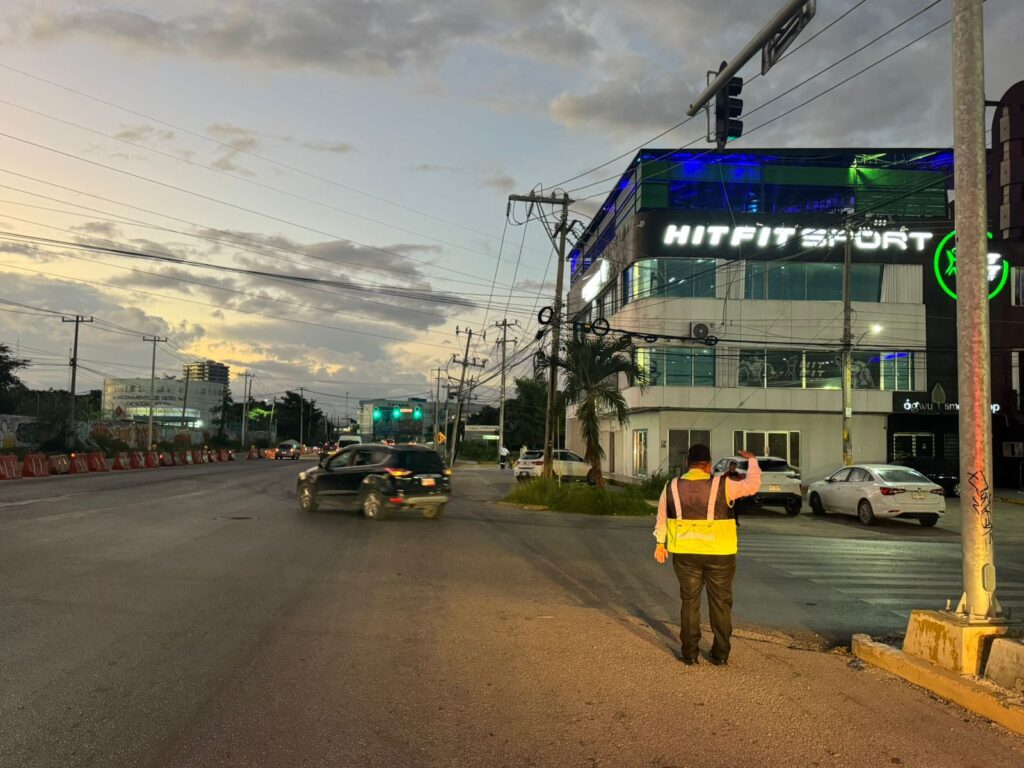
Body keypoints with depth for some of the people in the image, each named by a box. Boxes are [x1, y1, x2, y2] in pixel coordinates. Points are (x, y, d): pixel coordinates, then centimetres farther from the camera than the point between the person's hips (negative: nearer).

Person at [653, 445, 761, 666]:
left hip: (686, 554, 2)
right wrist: (752, 461, 12)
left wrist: (660, 543, 19)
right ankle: (720, 653, 16)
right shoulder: (722, 485, -10)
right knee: (720, 603, 10)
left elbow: (662, 518, 8)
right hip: (719, 554, -2)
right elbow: (752, 485, -4)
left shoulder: (672, 487, 0)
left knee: (690, 602, 12)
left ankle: (689, 653, 14)